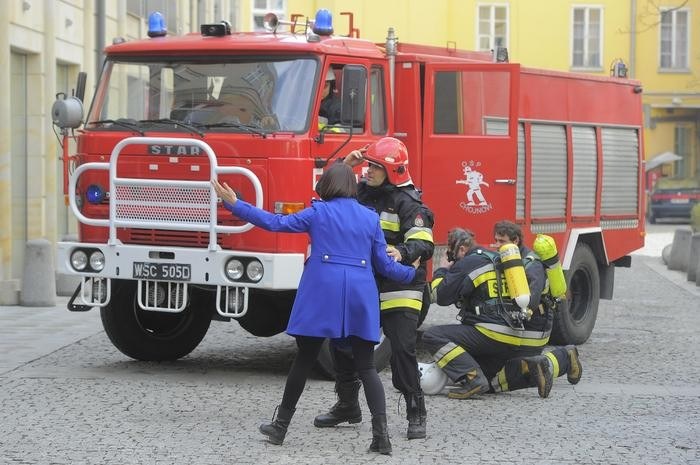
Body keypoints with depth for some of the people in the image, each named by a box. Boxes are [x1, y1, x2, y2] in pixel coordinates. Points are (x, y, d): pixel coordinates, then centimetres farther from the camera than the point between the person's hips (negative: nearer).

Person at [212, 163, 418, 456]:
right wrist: (412, 273, 32)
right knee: (366, 367, 3)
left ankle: (280, 427, 17)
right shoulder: (371, 218, 12)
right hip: (360, 295, 2)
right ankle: (381, 434, -9)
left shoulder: (318, 212, 5)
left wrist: (234, 204, 7)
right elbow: (384, 265, 14)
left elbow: (274, 223, 2)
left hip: (322, 292, -2)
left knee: (304, 360, 8)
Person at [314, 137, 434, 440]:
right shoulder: (362, 192, 10)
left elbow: (423, 244, -21)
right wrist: (344, 166, 7)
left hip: (397, 291, -7)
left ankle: (416, 415, -3)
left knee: (402, 351, -13)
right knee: (341, 344, 10)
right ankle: (347, 406, 26)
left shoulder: (407, 202, -12)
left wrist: (402, 252, -43)